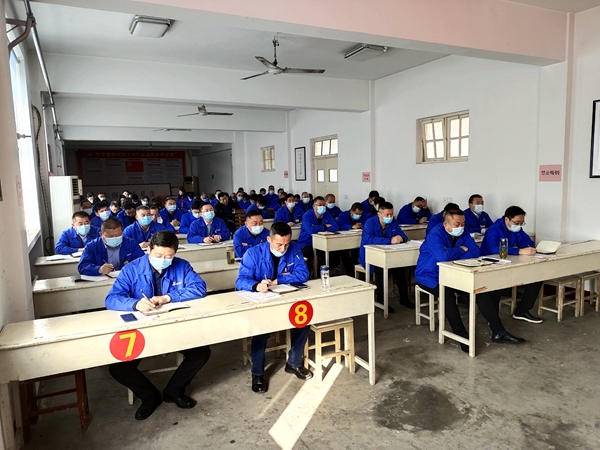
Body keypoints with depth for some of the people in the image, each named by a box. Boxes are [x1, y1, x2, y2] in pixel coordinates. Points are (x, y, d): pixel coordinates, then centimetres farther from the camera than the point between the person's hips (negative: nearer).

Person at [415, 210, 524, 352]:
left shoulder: (462, 233, 1)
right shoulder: (435, 235, -21)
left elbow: (475, 252, -10)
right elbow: (443, 256, -36)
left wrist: (452, 254, -23)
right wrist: (461, 250, -18)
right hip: (430, 277, -7)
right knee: (448, 293, -35)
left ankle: (498, 332, -3)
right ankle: (463, 337, -26)